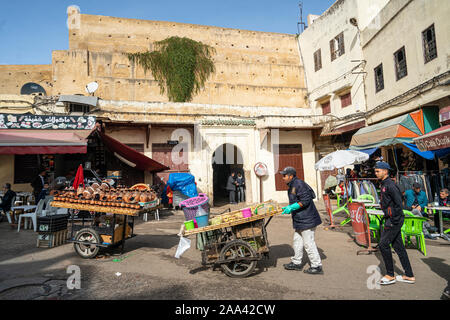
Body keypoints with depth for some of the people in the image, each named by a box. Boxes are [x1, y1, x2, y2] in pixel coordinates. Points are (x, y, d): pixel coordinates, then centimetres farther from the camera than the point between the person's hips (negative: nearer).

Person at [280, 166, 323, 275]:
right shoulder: (292, 186, 14)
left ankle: (317, 266, 10)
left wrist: (291, 208, -22)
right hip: (299, 220, 11)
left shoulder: (299, 184, -18)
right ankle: (296, 263, 29)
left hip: (306, 219, -11)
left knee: (308, 243, -2)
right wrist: (288, 208, 12)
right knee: (297, 241, 17)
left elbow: (305, 201, -24)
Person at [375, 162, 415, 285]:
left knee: (383, 244, -6)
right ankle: (409, 275, 22)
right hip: (390, 219, 10)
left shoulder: (390, 185, -15)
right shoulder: (384, 185, 15)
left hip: (394, 220, -10)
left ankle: (390, 275, 6)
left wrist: (393, 221, -20)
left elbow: (399, 203, -20)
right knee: (398, 246, 13)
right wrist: (387, 218, 19)